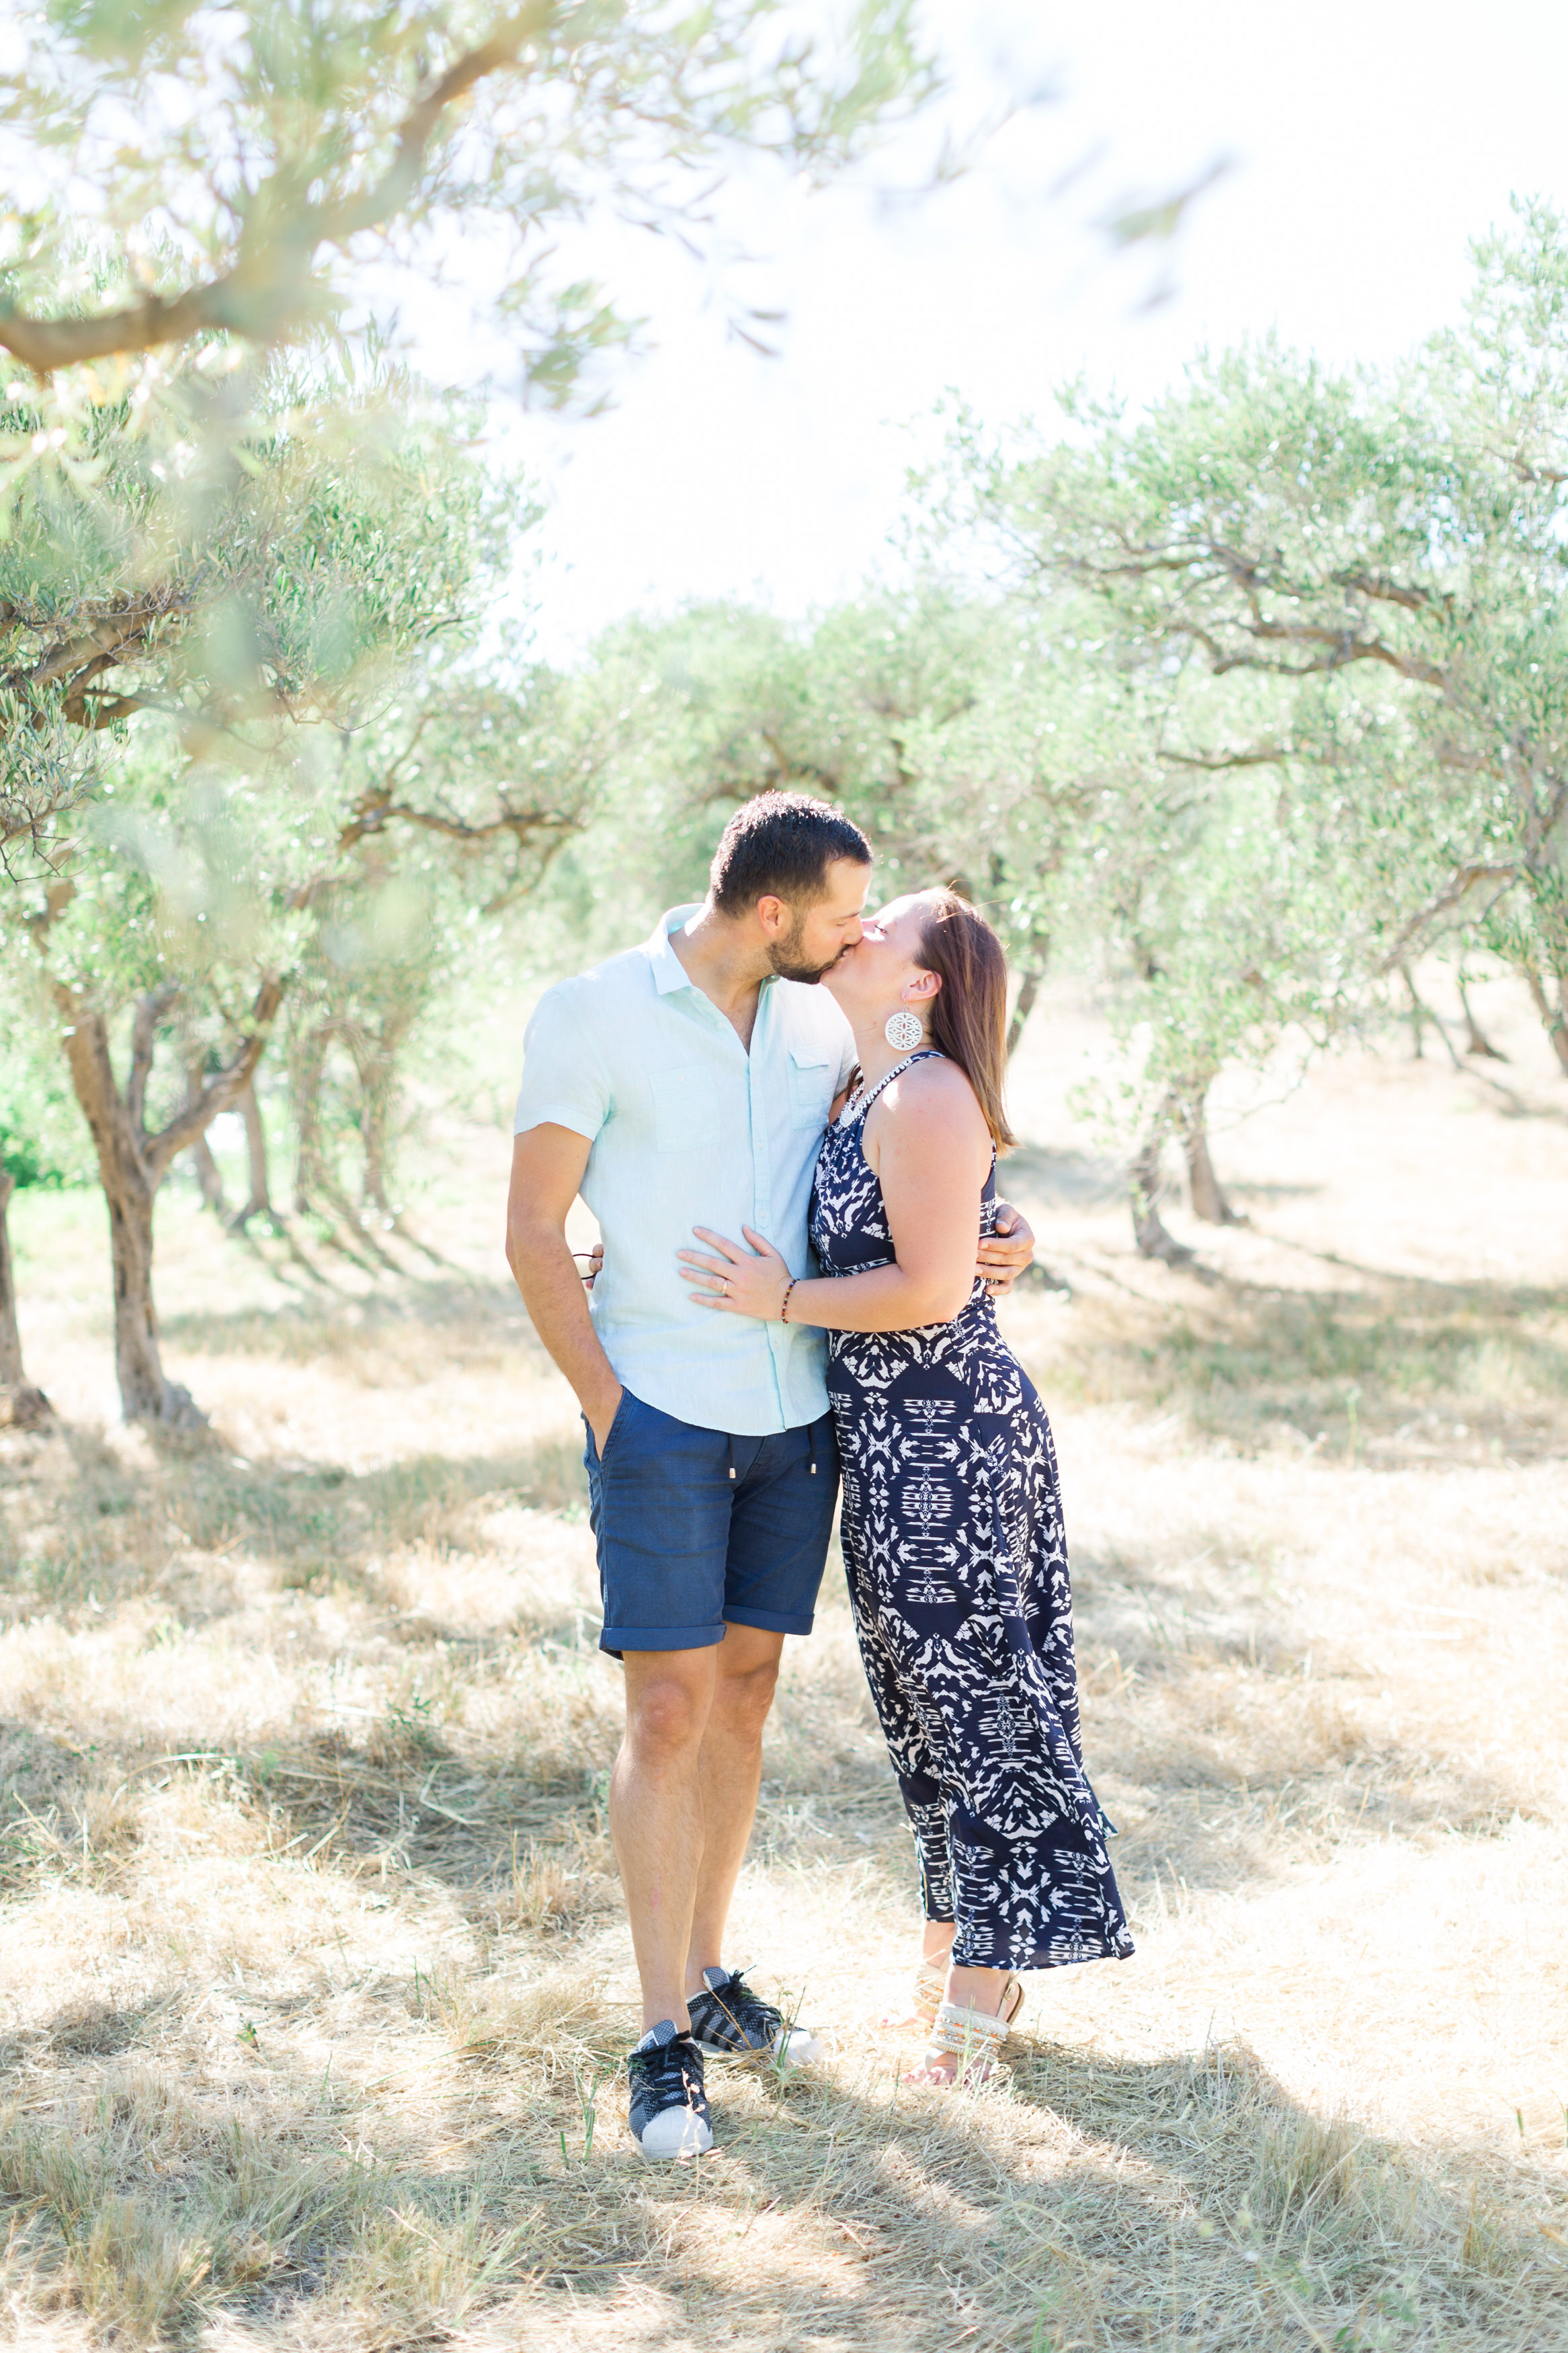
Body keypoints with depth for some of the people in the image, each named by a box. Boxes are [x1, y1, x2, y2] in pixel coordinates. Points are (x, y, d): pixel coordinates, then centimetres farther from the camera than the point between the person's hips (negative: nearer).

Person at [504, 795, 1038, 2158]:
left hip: (797, 1413, 5)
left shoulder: (818, 1022, 5)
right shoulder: (593, 1015, -10)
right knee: (671, 1709, -6)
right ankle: (666, 2042, 2)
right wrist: (610, 1411, -12)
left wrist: (986, 1245, -6)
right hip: (661, 1415, -5)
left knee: (744, 1689, 11)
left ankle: (706, 1977, 25)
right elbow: (533, 1234, -8)